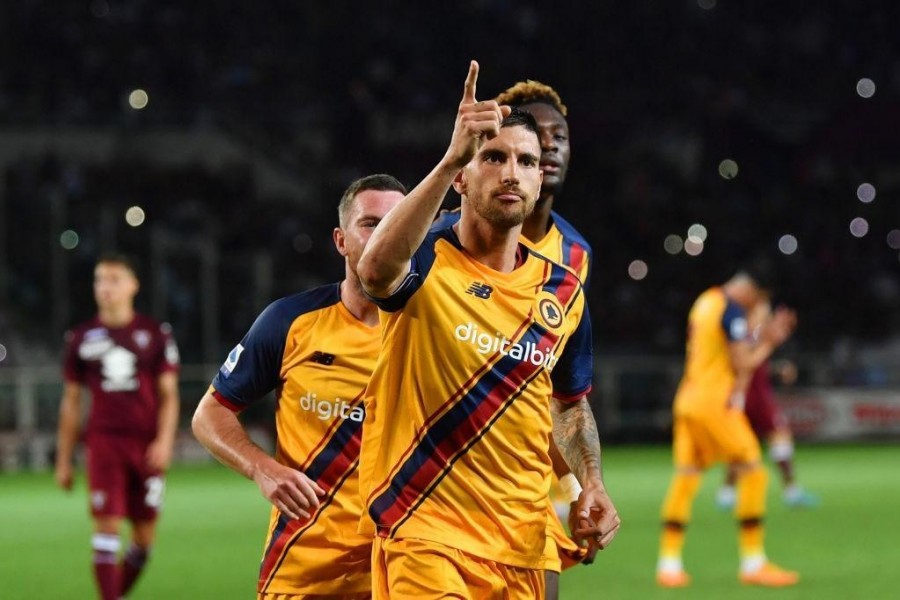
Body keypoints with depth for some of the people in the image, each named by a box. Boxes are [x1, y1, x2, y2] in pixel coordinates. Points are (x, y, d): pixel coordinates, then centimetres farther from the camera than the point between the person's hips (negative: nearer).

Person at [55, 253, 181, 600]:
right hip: (104, 443, 0)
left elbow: (168, 394, 4)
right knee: (106, 525, -11)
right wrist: (64, 460, 11)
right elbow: (71, 402, 13)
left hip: (147, 445, 0)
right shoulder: (81, 338, 8)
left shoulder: (155, 334, 4)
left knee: (144, 536, 3)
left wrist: (165, 441, -11)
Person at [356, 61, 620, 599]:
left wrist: (591, 484, 6)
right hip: (424, 532, -6)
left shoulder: (563, 292, 9)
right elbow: (376, 269, -33)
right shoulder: (427, 263, -7)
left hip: (524, 545, 6)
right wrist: (450, 160, -40)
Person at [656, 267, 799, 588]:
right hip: (716, 404, -9)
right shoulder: (733, 311, -12)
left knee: (685, 477, 7)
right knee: (753, 473, -2)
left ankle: (669, 562, 3)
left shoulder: (705, 302, 16)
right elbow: (743, 365, -12)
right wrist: (768, 343, 3)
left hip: (687, 401, 9)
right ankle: (753, 562, -3)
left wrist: (763, 337, 14)